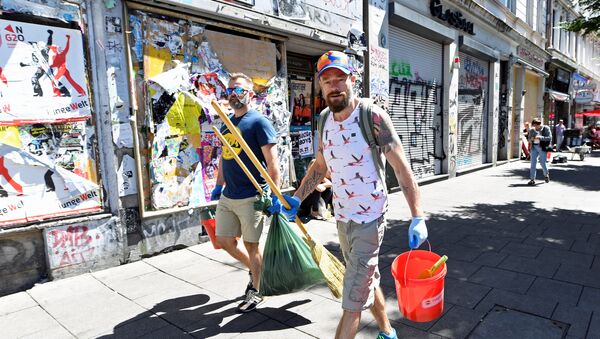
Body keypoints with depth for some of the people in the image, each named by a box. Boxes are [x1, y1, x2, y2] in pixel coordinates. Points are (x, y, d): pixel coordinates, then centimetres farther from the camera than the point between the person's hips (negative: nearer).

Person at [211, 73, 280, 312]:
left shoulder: (258, 122, -10)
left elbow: (272, 161, -15)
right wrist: (219, 185, 20)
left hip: (251, 197, -7)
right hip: (227, 196, 8)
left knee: (251, 244, 5)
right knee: (224, 241, 14)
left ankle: (256, 291, 26)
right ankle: (255, 269, 38)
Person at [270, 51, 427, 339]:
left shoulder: (372, 116, -16)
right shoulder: (326, 120, 3)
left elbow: (401, 168, -16)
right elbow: (320, 167, 14)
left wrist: (417, 218, -22)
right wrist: (296, 199, 5)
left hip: (369, 220, -7)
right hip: (342, 218, 7)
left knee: (352, 302, -2)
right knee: (367, 281, 24)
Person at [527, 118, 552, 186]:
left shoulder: (546, 128, -3)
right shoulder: (532, 130, 7)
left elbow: (549, 138, -9)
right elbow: (529, 139, 15)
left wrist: (540, 137, -21)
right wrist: (531, 139, -8)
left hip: (542, 148, -3)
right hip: (534, 147, 3)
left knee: (542, 163, 5)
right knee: (533, 163, -3)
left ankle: (546, 175, 36)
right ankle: (532, 179, -1)